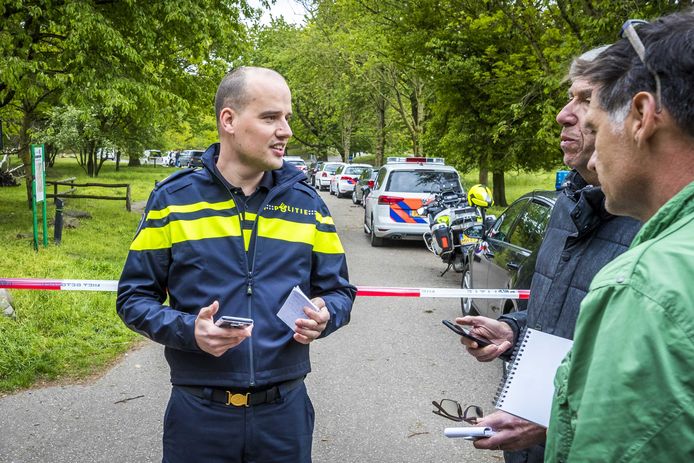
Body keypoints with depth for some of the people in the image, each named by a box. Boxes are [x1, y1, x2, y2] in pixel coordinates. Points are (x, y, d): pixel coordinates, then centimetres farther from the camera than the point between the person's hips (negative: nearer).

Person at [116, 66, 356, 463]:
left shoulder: (307, 203, 2)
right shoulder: (173, 199, -3)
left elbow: (338, 290, 9)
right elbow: (134, 297, 0)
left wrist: (324, 318, -13)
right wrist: (189, 330, -18)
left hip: (284, 411, 2)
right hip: (199, 413, -1)